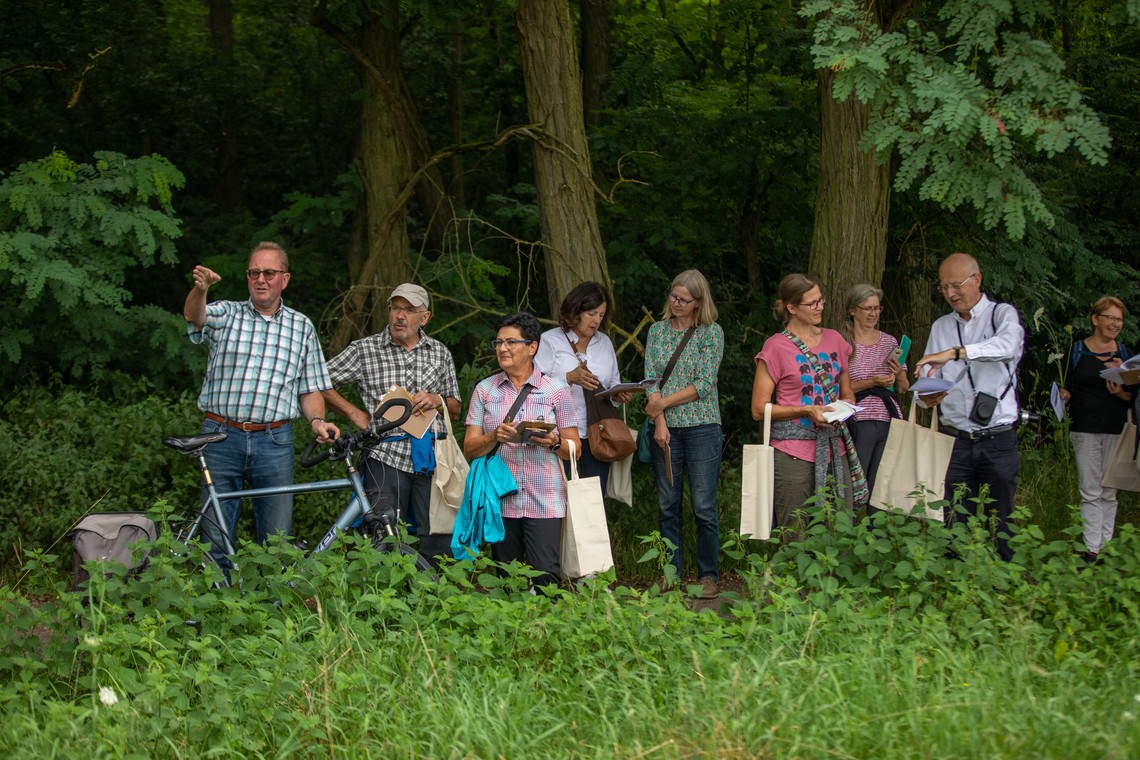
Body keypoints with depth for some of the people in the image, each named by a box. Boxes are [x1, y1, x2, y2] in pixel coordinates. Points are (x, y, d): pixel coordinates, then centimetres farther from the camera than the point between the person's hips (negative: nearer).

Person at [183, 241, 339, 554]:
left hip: (274, 443, 1)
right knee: (215, 537, 2)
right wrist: (200, 288, -39)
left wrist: (317, 420, -6)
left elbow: (310, 389, 14)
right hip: (221, 437, -1)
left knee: (277, 537, 3)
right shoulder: (226, 314, 7)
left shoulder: (302, 326, 12)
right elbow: (194, 315, -17)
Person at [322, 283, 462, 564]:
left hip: (431, 457, 2)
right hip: (386, 456, -2)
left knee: (438, 541, -1)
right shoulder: (365, 349, 5)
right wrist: (354, 413, 1)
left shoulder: (440, 353, 14)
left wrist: (437, 399, -2)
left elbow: (455, 409, 19)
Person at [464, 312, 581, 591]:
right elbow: (469, 448, 7)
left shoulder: (557, 390, 7)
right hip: (500, 500, 2)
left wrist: (553, 443, -14)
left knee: (546, 577, -12)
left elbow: (574, 449, 7)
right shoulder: (484, 390, 11)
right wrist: (495, 437, -13)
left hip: (545, 502, -2)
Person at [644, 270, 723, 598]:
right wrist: (659, 422, -8)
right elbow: (651, 378, 3)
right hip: (665, 428, 3)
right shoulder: (657, 331, 10)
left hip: (702, 426, -3)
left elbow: (705, 383, -8)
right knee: (667, 506, 6)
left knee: (704, 506, -3)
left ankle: (708, 576, 5)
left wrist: (663, 403, -9)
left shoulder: (712, 333, 0)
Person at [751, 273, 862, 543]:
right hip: (793, 453, -5)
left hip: (835, 450, 5)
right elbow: (759, 409, -5)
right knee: (797, 543, -4)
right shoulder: (776, 347, -3)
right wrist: (807, 411, -15)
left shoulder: (834, 340, 13)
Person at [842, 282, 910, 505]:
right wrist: (871, 382, -13)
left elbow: (903, 388, 18)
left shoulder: (889, 342, 14)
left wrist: (898, 375, -4)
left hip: (889, 421, 4)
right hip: (858, 421, -4)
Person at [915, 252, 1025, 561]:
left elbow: (1007, 346, -23)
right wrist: (926, 396, -14)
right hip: (956, 440, 4)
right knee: (956, 523, 1)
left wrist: (954, 353, -35)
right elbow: (927, 380, 11)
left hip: (998, 439, -3)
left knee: (1000, 524, 0)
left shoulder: (1003, 314, 1)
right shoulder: (940, 327, 15)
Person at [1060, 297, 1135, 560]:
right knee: (1090, 492, -4)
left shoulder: (1124, 353, 9)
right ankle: (1091, 549, -5)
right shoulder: (1077, 351, 5)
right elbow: (1069, 388, 11)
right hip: (1084, 429, -1)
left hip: (1115, 430, 2)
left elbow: (1133, 397, 9)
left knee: (1109, 493, 3)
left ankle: (1106, 546, 7)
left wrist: (1121, 392, -11)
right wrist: (1065, 396, -11)